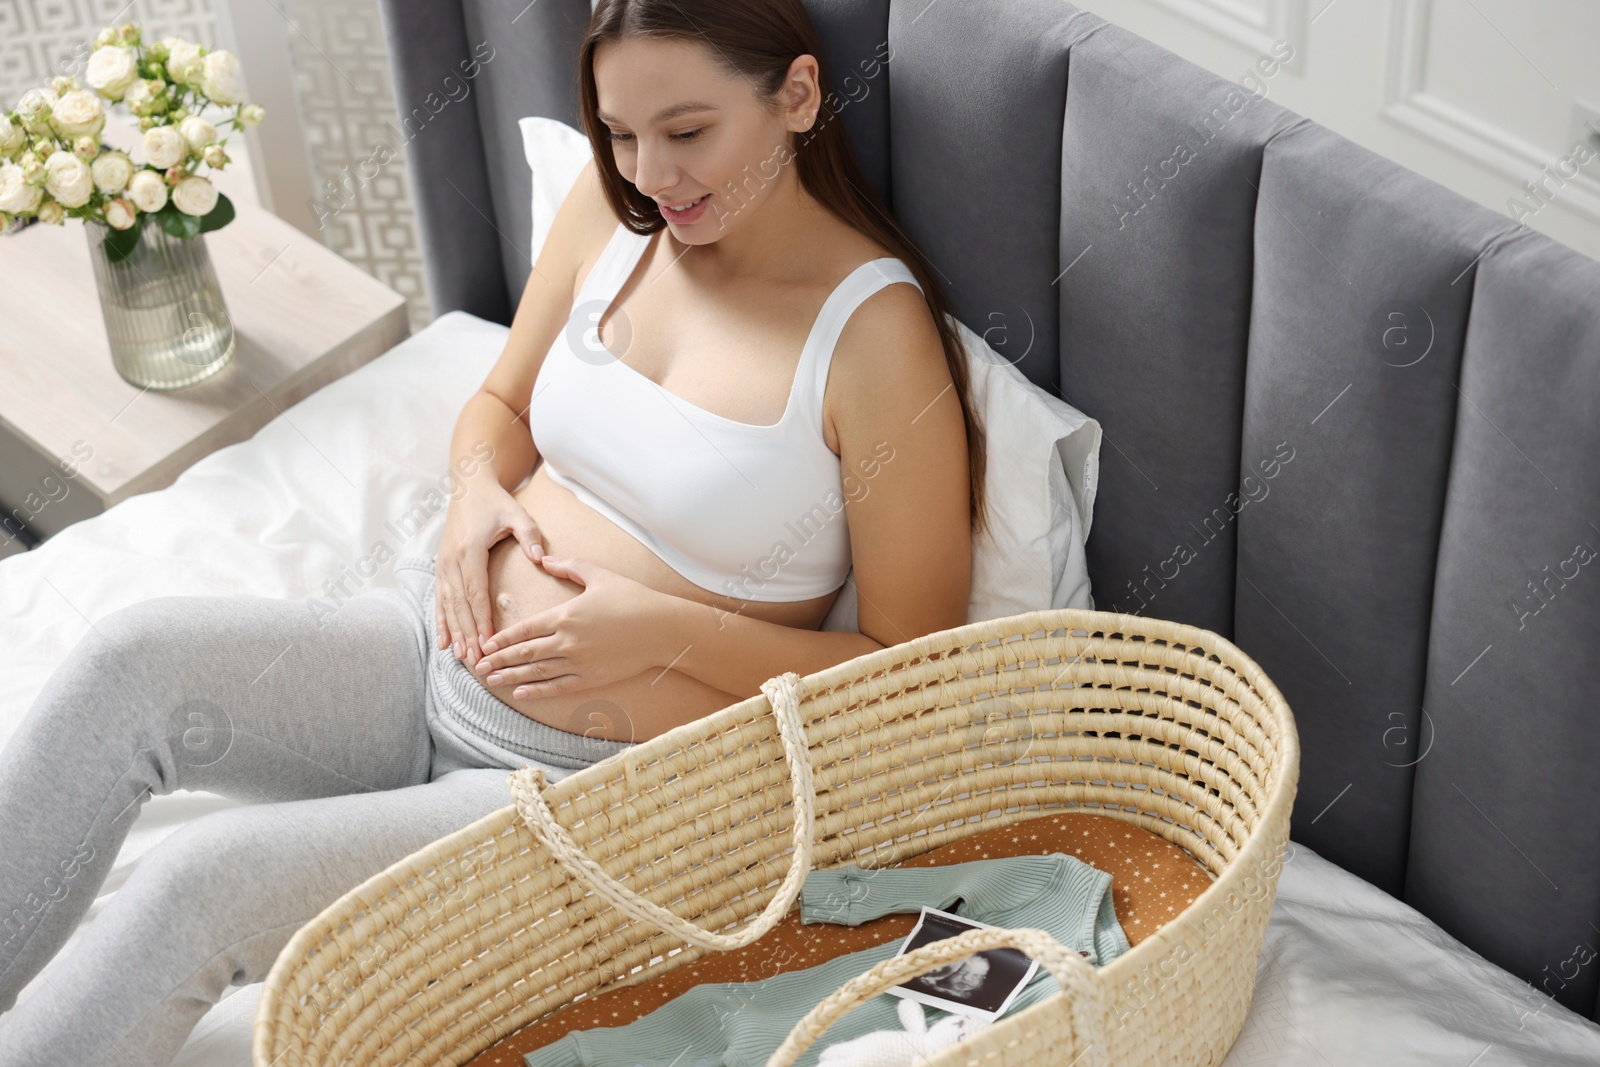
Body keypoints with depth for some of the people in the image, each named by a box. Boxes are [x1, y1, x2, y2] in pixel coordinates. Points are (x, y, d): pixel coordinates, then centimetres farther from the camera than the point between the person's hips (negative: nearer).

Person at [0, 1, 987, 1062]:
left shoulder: (876, 329, -14)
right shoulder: (611, 210, 3)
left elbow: (916, 672, -10)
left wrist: (667, 629, -19)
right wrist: (476, 486, -4)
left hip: (597, 783, -6)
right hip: (444, 651, 6)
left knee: (206, 880, -25)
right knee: (138, 655, -21)